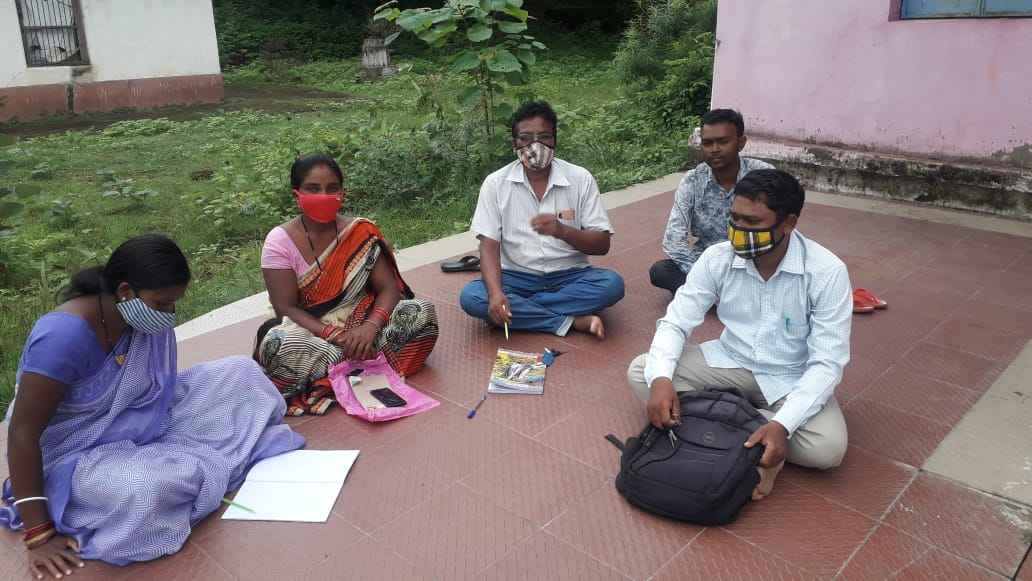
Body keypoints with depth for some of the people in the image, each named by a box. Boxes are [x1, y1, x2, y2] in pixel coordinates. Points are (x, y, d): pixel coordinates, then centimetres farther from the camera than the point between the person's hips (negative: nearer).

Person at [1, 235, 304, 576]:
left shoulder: (149, 319, -9)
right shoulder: (65, 335, -30)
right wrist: (39, 533, -27)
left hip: (144, 427, 7)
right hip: (75, 456, -6)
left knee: (240, 373, 0)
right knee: (145, 487, -39)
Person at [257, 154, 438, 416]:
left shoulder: (361, 233, -3)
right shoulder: (280, 241, -9)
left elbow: (389, 289, -6)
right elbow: (286, 307, -12)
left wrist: (370, 326, -27)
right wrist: (334, 335, -26)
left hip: (359, 323, 2)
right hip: (309, 329, -2)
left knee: (422, 311, -21)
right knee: (280, 344, -37)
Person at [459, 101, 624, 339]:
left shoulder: (580, 179, -5)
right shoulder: (496, 183, -4)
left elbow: (602, 245, -6)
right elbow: (489, 244, -10)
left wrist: (562, 231, -26)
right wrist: (496, 293, -28)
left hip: (569, 275, 0)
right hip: (517, 277, 0)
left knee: (612, 284, -28)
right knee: (470, 296, -27)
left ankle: (520, 308, -19)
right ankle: (573, 321, -24)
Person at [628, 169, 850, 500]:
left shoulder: (826, 272, -22)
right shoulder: (718, 258, -14)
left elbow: (827, 362, -23)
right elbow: (675, 323, -11)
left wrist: (782, 425, -37)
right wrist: (661, 379, -33)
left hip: (792, 378, -2)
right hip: (731, 361, 3)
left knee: (827, 448, -31)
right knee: (641, 372, -17)